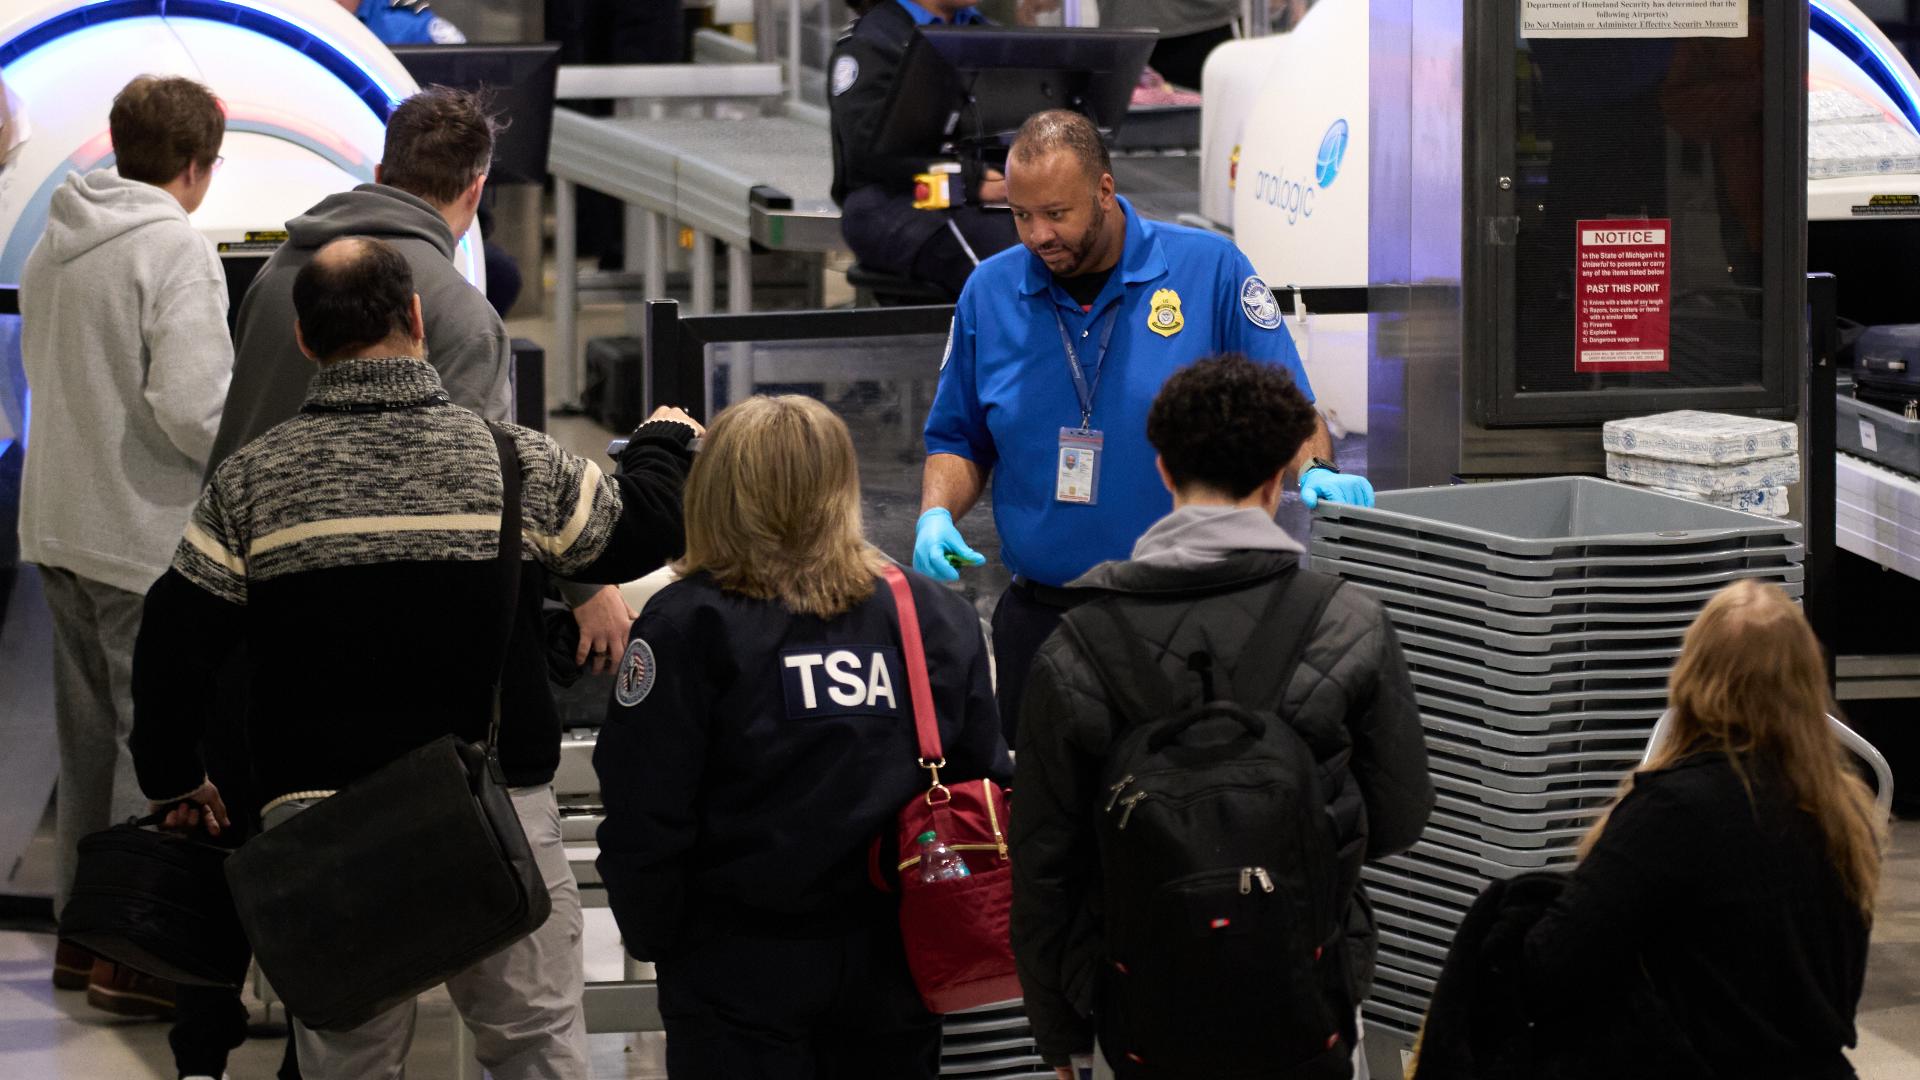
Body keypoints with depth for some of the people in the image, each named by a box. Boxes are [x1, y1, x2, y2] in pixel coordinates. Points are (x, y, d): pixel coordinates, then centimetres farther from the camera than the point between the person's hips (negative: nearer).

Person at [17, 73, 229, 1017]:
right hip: (147, 539, -8)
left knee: (90, 736, 18)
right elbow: (193, 407, -23)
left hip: (59, 531, 8)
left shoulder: (53, 248, 11)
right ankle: (135, 955, 2)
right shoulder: (177, 250, -16)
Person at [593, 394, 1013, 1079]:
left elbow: (644, 818, -11)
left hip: (745, 967, -4)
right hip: (891, 964, 4)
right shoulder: (939, 617, 2)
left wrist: (653, 939, 4)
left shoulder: (686, 625, -9)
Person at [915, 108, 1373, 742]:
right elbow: (958, 441, 14)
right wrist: (936, 515, -4)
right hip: (1041, 614, 3)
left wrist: (1316, 472, -22)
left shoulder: (1208, 269, -4)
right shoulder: (990, 293, 5)